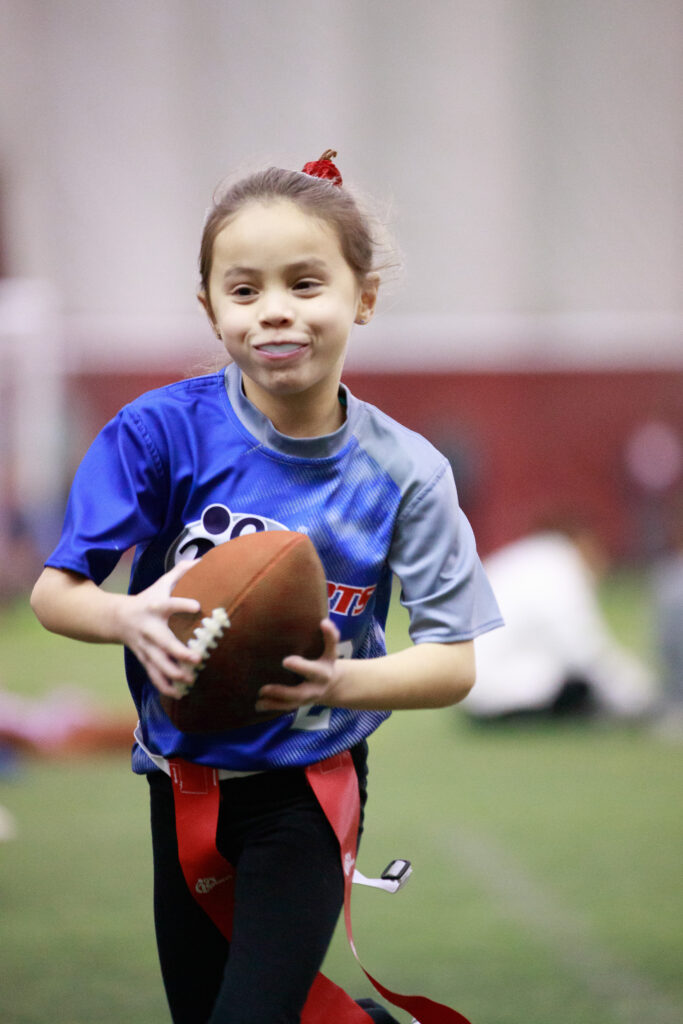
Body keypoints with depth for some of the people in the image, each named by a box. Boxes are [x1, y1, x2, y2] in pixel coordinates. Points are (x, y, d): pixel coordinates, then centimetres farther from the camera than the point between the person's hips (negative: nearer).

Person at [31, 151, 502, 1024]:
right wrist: (131, 618, -33)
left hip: (309, 785, -2)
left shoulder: (402, 474, -13)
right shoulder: (163, 431, -15)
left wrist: (340, 682, -30)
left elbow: (452, 663, -11)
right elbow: (54, 592, -11)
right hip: (183, 779, 2)